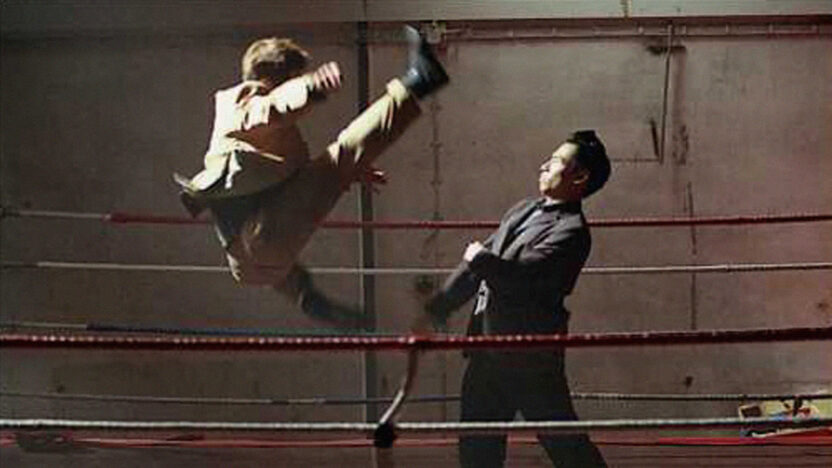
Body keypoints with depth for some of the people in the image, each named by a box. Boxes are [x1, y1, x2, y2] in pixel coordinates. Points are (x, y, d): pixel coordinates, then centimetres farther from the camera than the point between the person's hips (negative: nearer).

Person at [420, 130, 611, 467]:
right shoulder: (523, 211, 13)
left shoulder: (571, 231, -14)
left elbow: (520, 274, -27)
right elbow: (475, 267, 17)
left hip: (530, 359, -9)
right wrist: (435, 311, 15)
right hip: (488, 353, 9)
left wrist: (480, 258, -9)